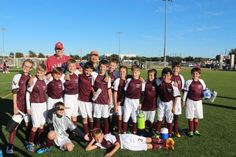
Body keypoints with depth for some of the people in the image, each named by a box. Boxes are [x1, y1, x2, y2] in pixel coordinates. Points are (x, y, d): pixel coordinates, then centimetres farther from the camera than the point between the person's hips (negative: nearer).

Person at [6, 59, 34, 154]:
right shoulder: (17, 77, -6)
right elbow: (14, 93, -6)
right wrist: (15, 107, -9)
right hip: (19, 105, -3)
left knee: (28, 124, 11)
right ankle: (10, 145, 11)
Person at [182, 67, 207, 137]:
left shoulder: (201, 81, 4)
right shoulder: (189, 82, -5)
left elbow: (204, 90, 15)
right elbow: (185, 92, -2)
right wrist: (184, 100, -2)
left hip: (199, 101, 3)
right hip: (190, 101, -3)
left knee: (196, 117, 11)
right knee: (190, 117, 3)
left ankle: (195, 130, 26)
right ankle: (190, 131, 17)